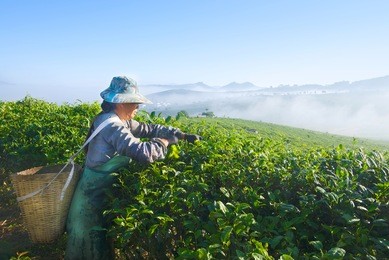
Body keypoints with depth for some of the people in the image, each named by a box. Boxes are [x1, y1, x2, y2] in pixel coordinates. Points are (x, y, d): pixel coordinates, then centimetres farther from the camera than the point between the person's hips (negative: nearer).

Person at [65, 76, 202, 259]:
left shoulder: (119, 121, 3)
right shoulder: (112, 126, -27)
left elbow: (149, 128, 6)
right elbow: (144, 152, -38)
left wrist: (183, 135, 2)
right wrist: (164, 142, -18)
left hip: (101, 190, 9)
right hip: (94, 193, -9)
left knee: (100, 240, 24)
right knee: (93, 245, 10)